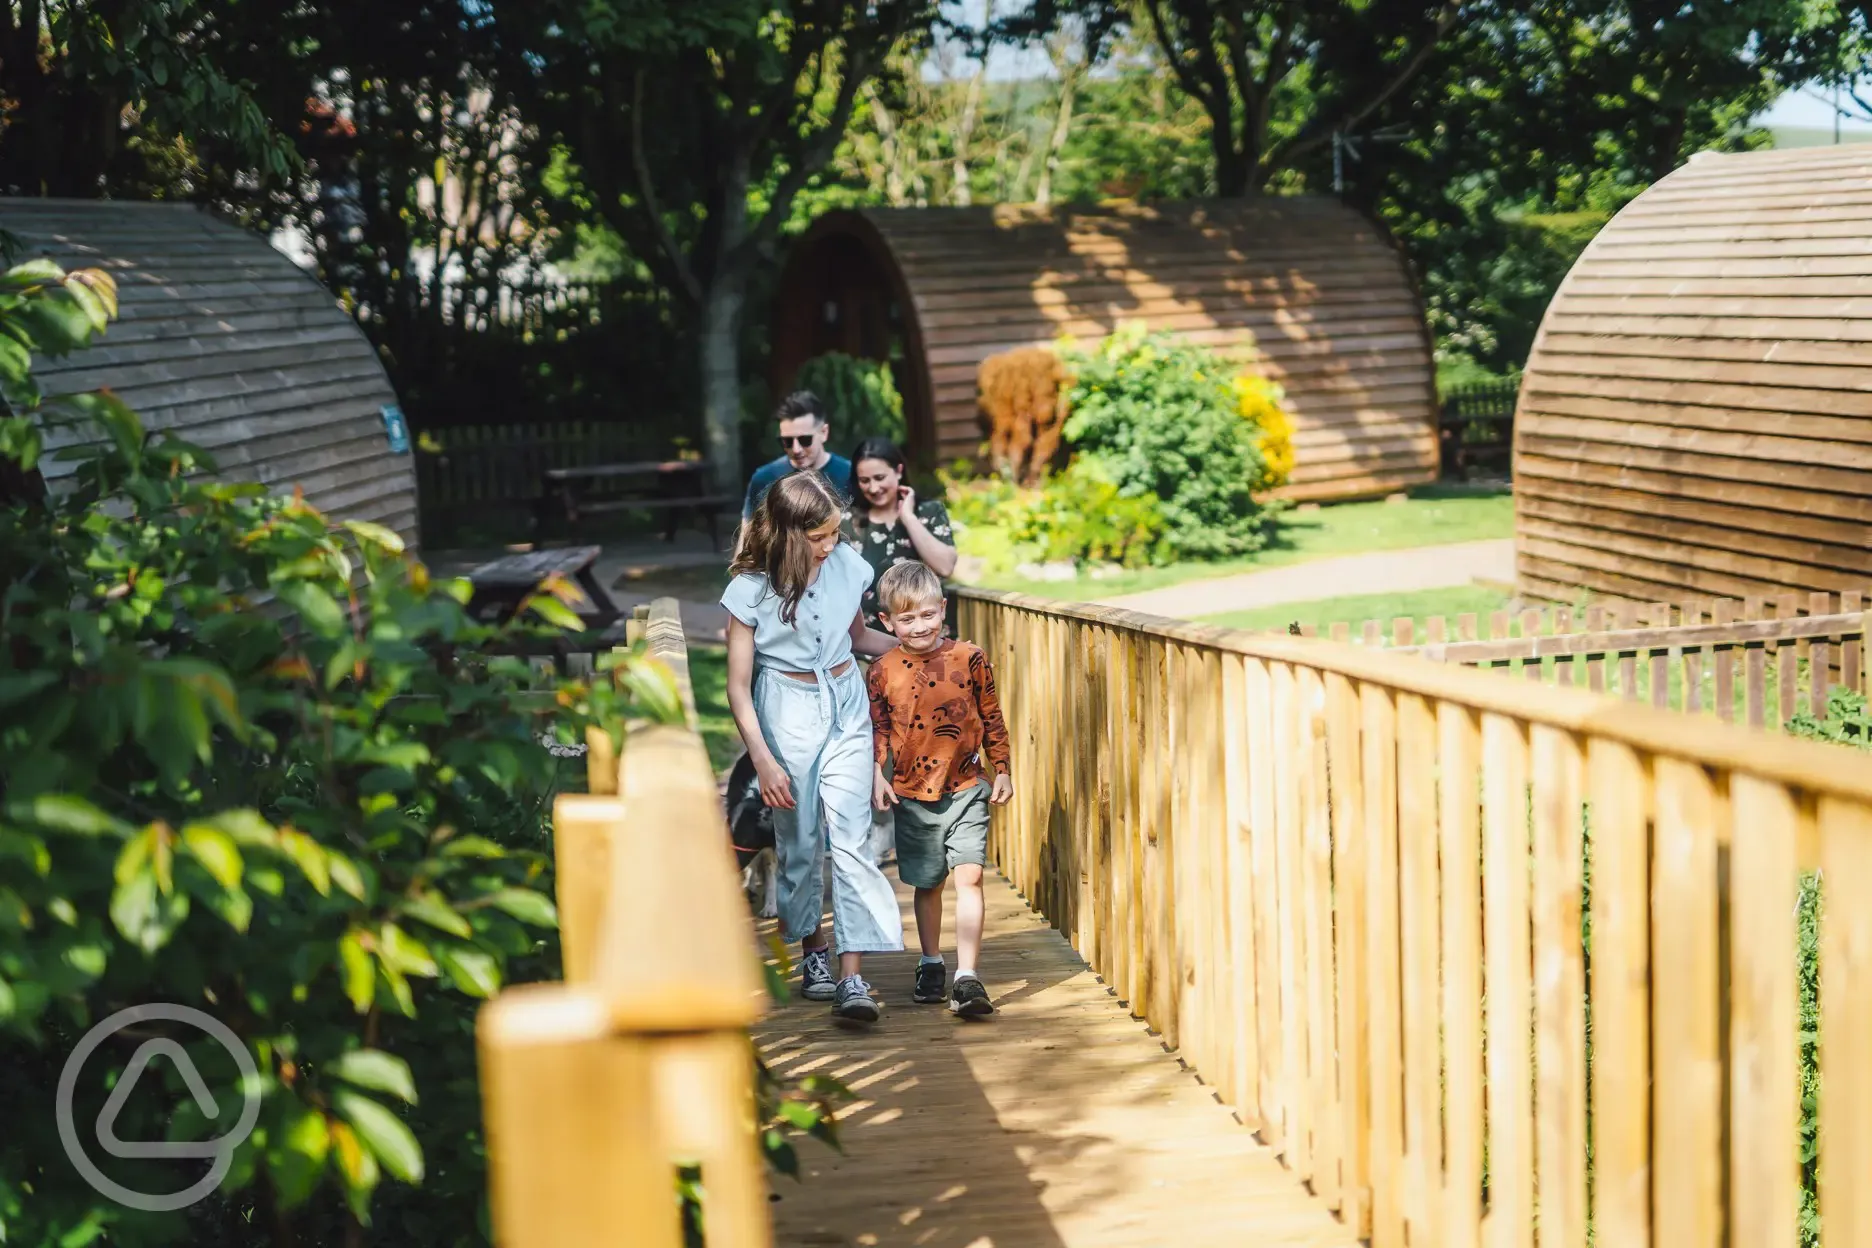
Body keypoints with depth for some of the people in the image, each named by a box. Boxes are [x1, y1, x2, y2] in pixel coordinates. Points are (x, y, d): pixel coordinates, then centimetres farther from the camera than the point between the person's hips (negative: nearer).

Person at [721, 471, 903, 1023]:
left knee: (850, 837, -10)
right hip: (786, 711, -2)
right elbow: (738, 685, -7)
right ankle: (813, 951, 27)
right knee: (799, 840, 5)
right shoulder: (751, 589, -11)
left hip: (846, 706, 2)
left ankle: (853, 978, -16)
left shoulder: (846, 564, -1)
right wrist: (763, 760, -12)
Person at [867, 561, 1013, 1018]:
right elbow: (876, 728, 4)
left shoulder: (969, 658, -4)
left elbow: (992, 719, 5)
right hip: (913, 794, 1)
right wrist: (876, 774, -8)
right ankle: (931, 964, 33)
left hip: (966, 787, -1)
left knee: (969, 877, -12)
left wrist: (1002, 770, 7)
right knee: (927, 884, 15)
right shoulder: (882, 672, -3)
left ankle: (967, 977, -14)